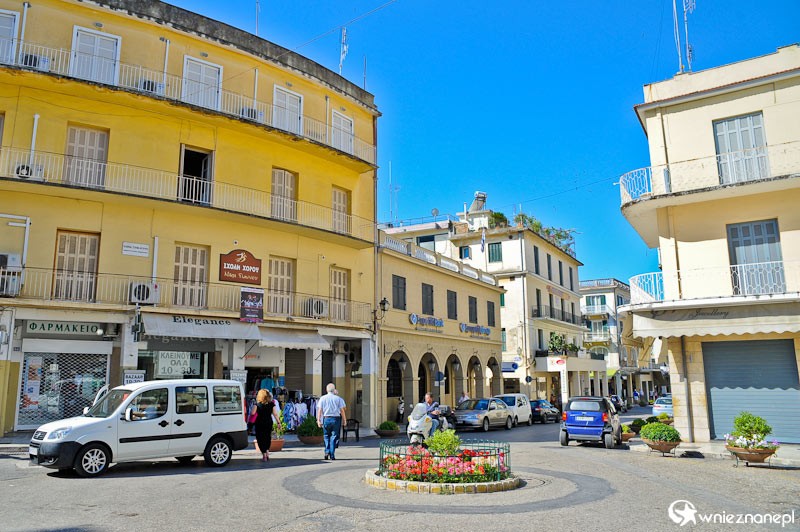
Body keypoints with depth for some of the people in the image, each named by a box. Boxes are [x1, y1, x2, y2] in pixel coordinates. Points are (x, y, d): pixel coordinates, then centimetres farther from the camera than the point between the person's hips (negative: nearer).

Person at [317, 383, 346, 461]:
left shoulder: (322, 398, 4)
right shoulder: (338, 398, 0)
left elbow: (319, 410, 1)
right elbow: (342, 410, -2)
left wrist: (318, 420, 4)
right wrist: (344, 420, 5)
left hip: (326, 419, 1)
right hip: (336, 419, -1)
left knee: (326, 436, 16)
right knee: (334, 437, 5)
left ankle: (327, 452, 2)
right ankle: (332, 455, 3)